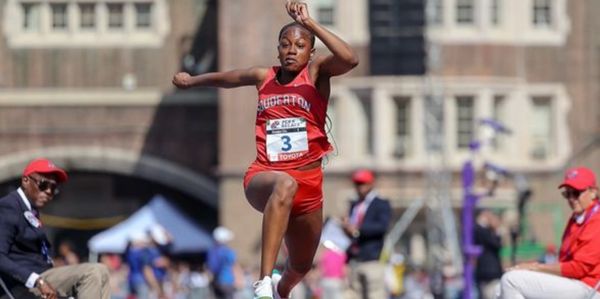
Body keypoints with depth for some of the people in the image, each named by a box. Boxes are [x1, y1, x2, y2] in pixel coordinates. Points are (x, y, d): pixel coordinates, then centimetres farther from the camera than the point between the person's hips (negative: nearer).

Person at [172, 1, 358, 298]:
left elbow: (349, 59, -23)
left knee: (300, 267, 18)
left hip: (309, 184, 1)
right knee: (285, 184, -41)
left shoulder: (317, 71, -1)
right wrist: (191, 81, 43)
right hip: (263, 176, -1)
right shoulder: (264, 77, 6)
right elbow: (224, 79, 27)